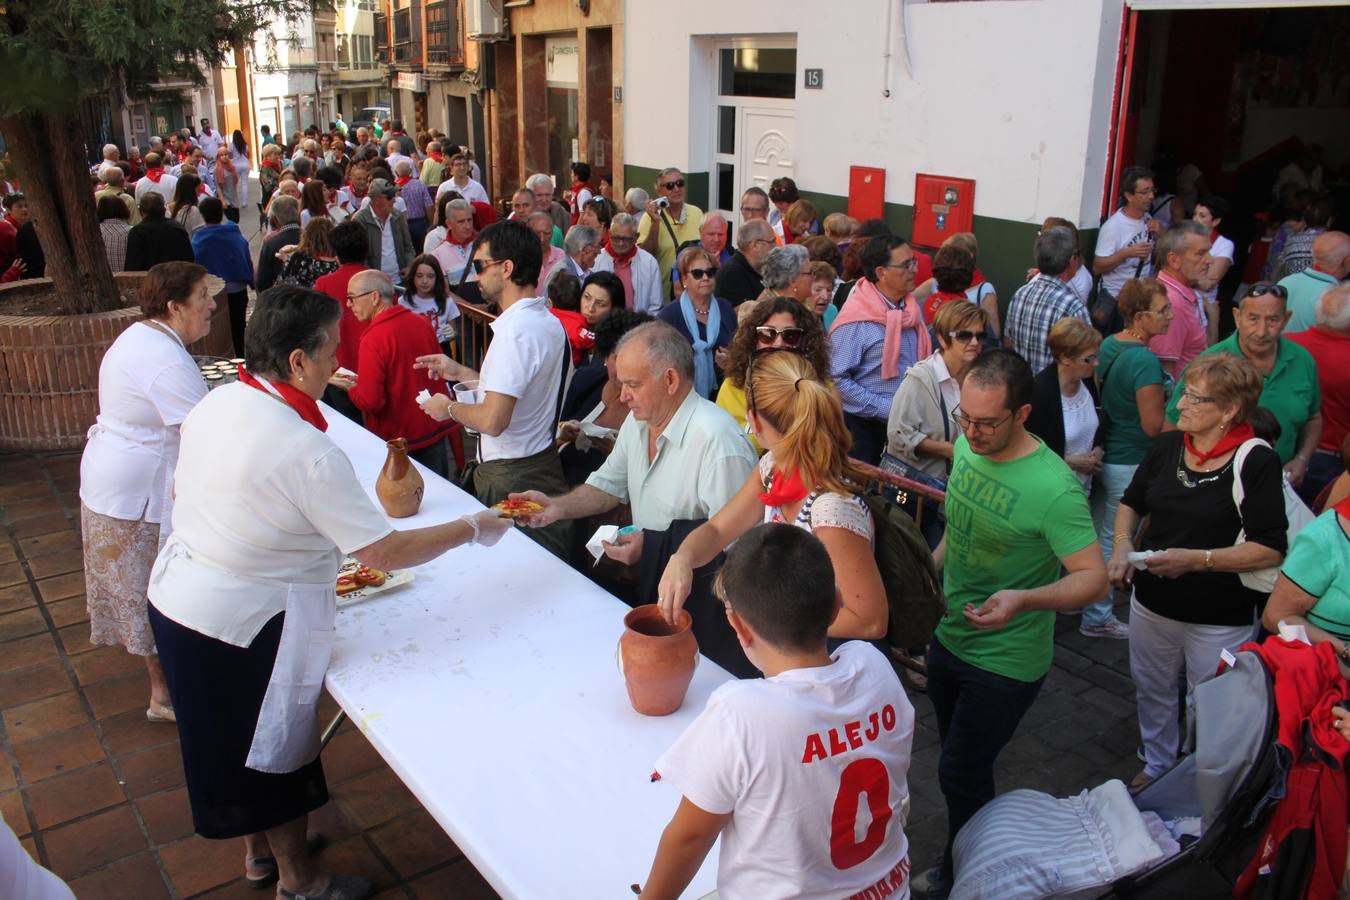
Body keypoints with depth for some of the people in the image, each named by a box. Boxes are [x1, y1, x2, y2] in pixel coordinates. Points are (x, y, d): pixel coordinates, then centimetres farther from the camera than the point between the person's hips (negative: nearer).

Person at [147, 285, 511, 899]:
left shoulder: (215, 404, -3)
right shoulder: (307, 451, -28)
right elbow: (384, 554, -25)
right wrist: (471, 530, -13)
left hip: (175, 594, 8)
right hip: (243, 623, -8)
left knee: (234, 736, 26)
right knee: (279, 747, 14)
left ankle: (258, 849, 48)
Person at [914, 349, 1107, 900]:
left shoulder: (1053, 488, -28)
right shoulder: (966, 448, -6)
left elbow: (1093, 579, -28)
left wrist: (1023, 598, -42)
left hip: (1004, 662, -7)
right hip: (949, 637, 7)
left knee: (960, 776, 5)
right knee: (962, 764, 23)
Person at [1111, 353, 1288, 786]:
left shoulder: (1257, 463, -18)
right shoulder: (1167, 446, -3)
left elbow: (1270, 550, -21)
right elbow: (1131, 503, 13)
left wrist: (1196, 559, -28)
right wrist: (1123, 547, -5)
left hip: (1219, 619, -5)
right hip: (1152, 602, 5)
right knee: (1152, 690, 23)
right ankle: (1156, 766, 47)